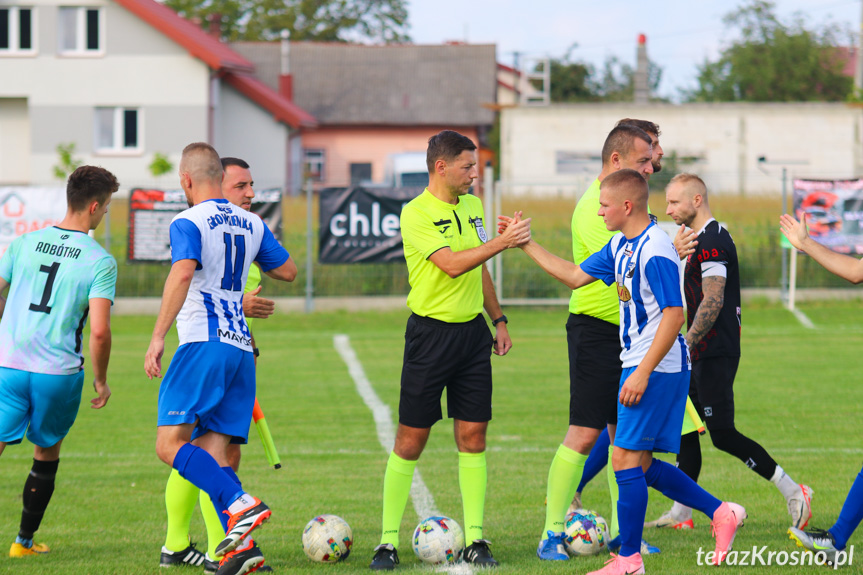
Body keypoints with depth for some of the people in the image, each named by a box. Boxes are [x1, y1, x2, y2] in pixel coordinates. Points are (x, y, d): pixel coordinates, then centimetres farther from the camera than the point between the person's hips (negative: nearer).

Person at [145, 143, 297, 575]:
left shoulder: (188, 223, -3)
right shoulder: (251, 224, 17)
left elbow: (182, 274, -20)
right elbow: (288, 271, 27)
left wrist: (157, 337, -21)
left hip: (204, 343, -7)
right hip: (242, 348, 7)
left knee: (170, 444, -11)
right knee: (212, 453, 5)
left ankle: (241, 505, -27)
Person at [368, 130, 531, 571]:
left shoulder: (471, 206, 11)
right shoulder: (416, 213, -12)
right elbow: (452, 264, -24)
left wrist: (498, 319, 22)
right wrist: (502, 242, -27)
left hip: (472, 332, 6)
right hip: (431, 332, -6)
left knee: (473, 435, 2)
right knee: (411, 439, -3)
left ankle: (474, 539, 6)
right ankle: (388, 541, 3)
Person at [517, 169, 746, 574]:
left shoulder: (655, 251, -19)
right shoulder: (621, 246, 11)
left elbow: (674, 315, -22)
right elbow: (575, 276, 22)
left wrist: (642, 373, -23)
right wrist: (526, 245, 19)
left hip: (657, 369, -10)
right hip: (639, 365, 10)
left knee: (626, 459, -7)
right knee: (641, 465, 12)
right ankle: (720, 513, 18)